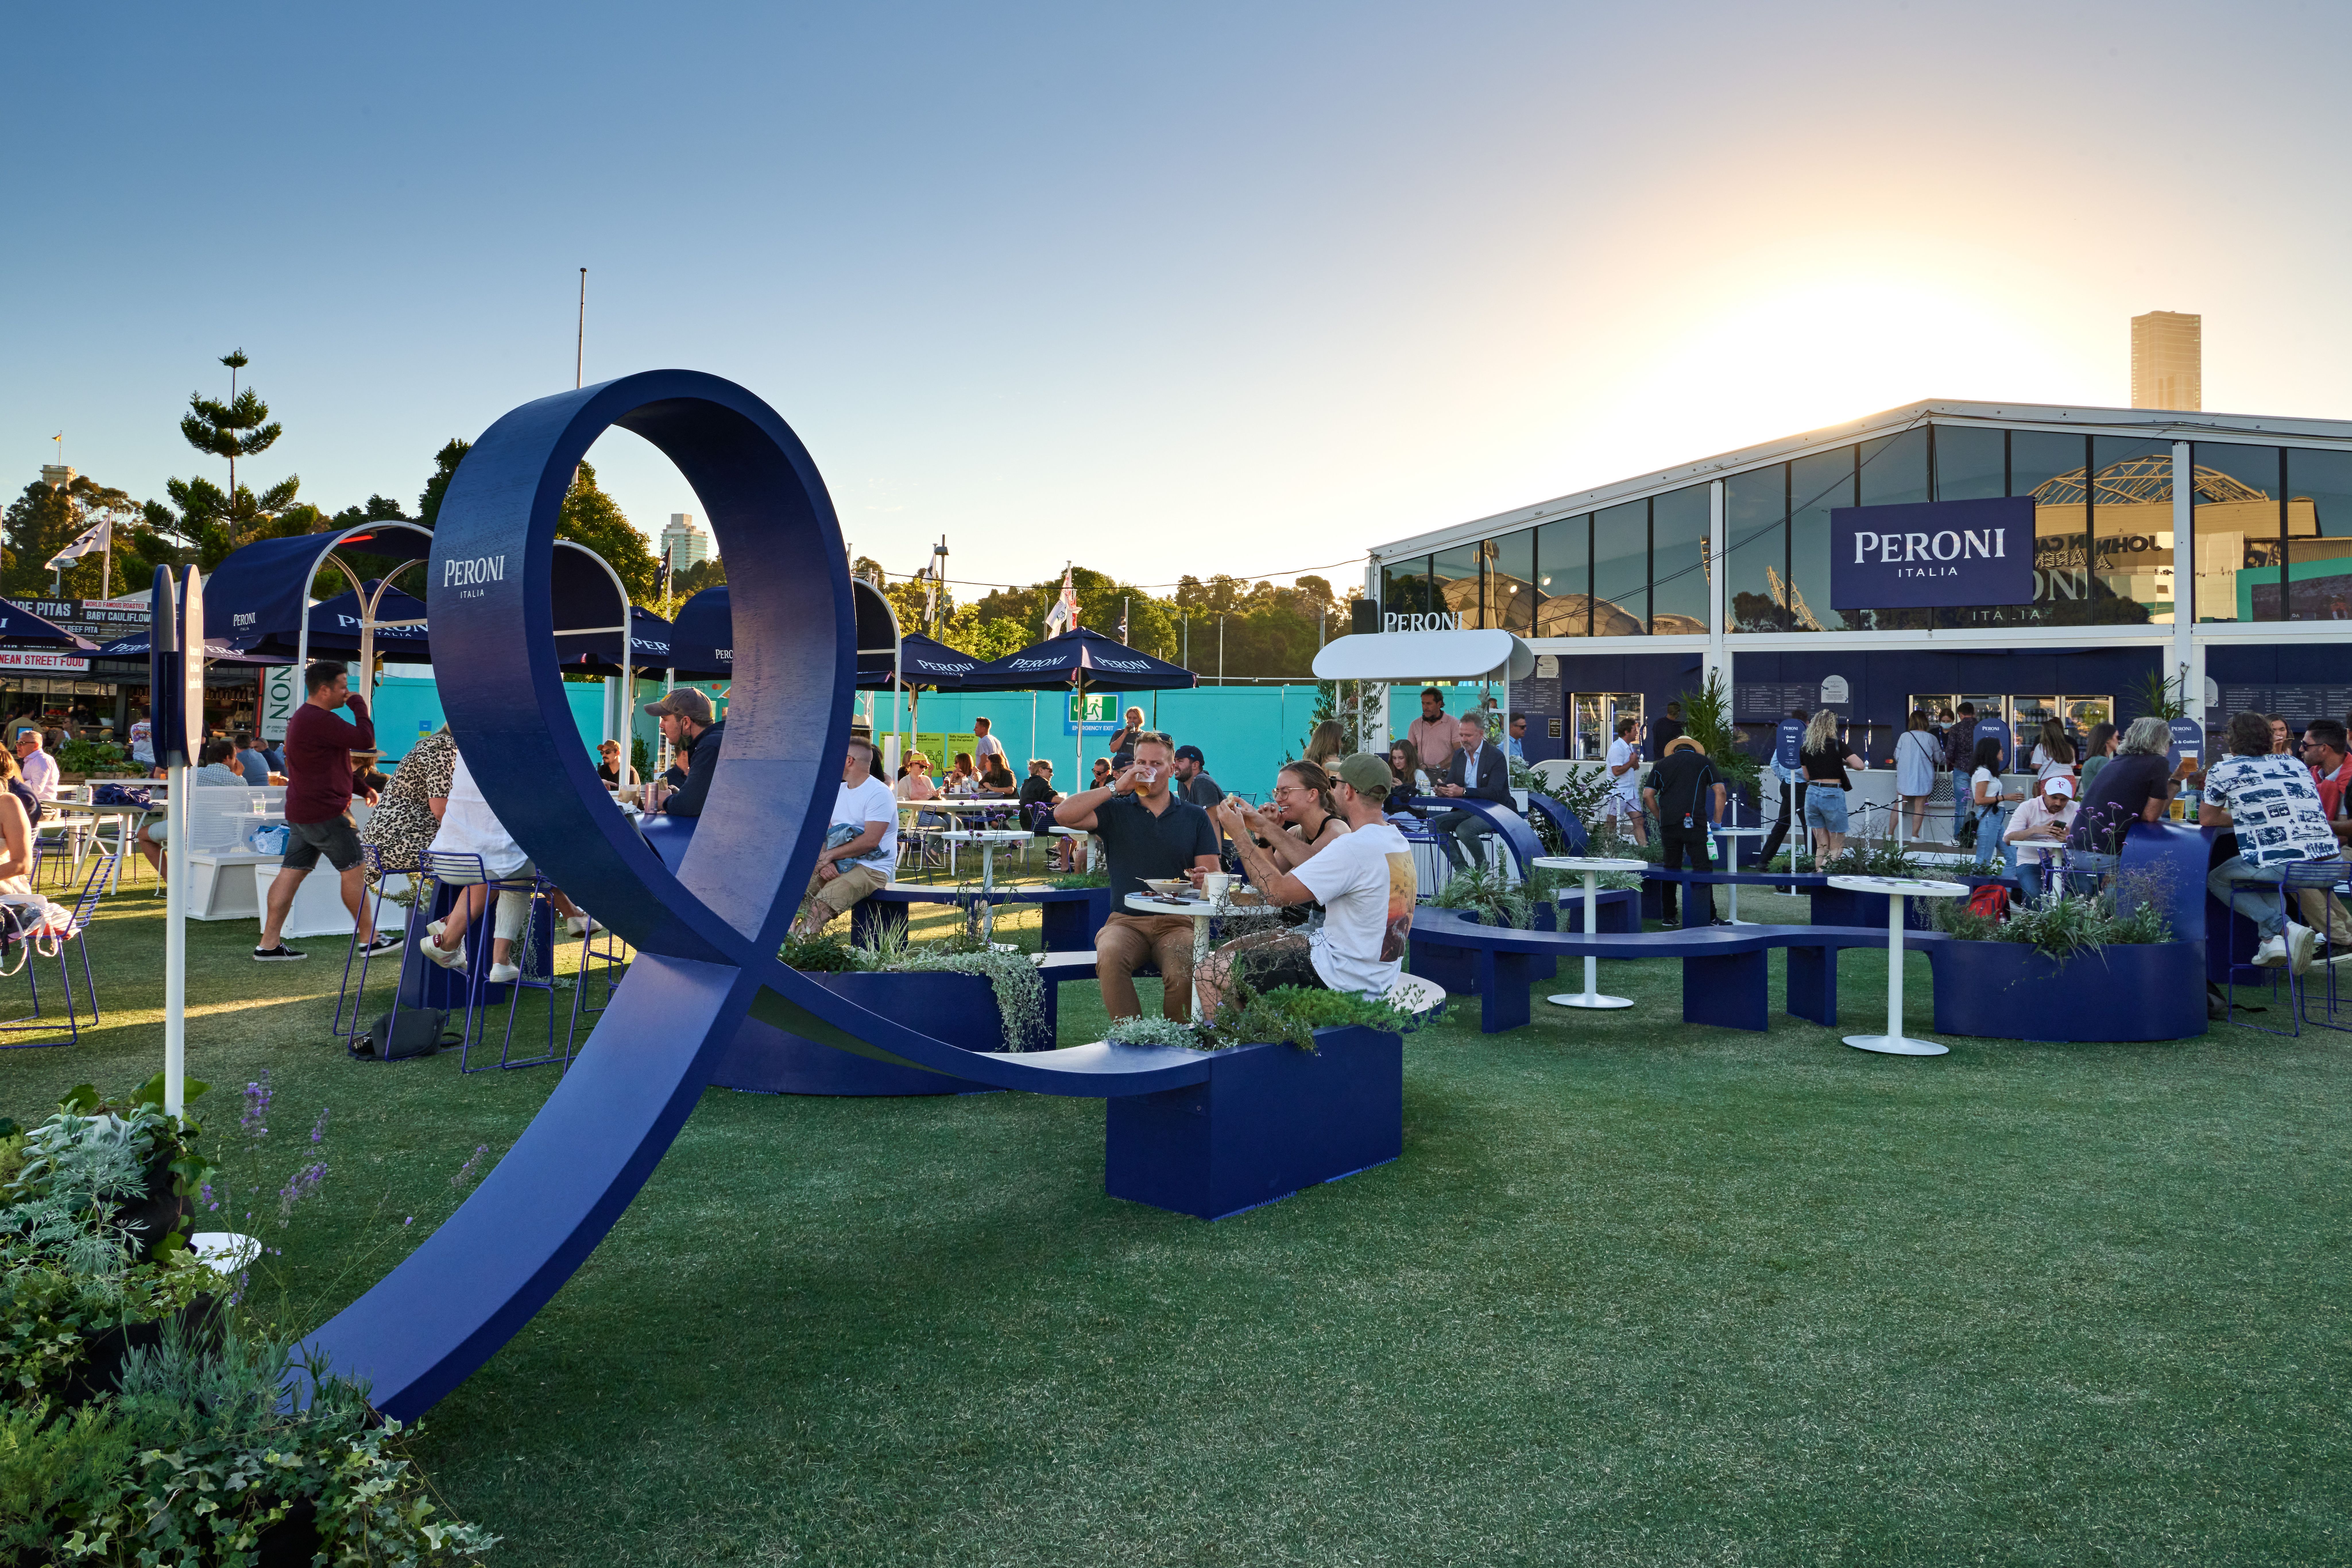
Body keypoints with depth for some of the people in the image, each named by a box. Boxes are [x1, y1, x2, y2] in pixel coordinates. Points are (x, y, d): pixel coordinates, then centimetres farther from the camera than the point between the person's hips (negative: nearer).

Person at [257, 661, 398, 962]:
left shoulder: (301, 717, 18)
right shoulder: (321, 719, -18)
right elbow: (365, 740, -20)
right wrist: (359, 706, -7)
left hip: (300, 811, 10)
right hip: (324, 813, -10)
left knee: (291, 872, 7)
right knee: (355, 871, 0)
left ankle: (269, 943, 7)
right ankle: (370, 938, 7)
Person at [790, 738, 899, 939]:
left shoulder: (879, 794, -12)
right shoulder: (838, 791, 16)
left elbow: (870, 841, -20)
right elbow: (828, 833, 13)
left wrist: (829, 855, -14)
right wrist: (824, 862, -8)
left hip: (871, 868, -8)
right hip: (836, 865, 8)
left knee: (823, 902, -30)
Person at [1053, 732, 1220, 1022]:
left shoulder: (1195, 816, 15)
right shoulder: (1116, 811, 11)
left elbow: (1213, 874, 8)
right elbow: (1062, 815, -6)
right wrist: (1116, 787, -7)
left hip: (1176, 921, 0)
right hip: (1126, 920, 0)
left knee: (1183, 969, -33)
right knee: (1110, 957, -34)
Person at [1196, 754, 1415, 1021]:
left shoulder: (1354, 847, -25)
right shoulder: (1396, 841, 6)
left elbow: (1276, 892, -22)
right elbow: (1317, 866, 14)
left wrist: (1239, 834, -13)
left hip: (1341, 981, -10)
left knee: (1210, 972, -4)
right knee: (1234, 950, 20)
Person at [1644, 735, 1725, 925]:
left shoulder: (1662, 764, 17)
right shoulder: (1703, 762, 14)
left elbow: (1647, 796, 8)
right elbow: (1721, 792, 4)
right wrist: (1717, 823, 7)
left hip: (1668, 825, 2)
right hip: (1695, 823, -2)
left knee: (1670, 869, 11)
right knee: (1703, 869, 0)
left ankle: (1669, 916, 13)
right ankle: (1709, 917, -3)